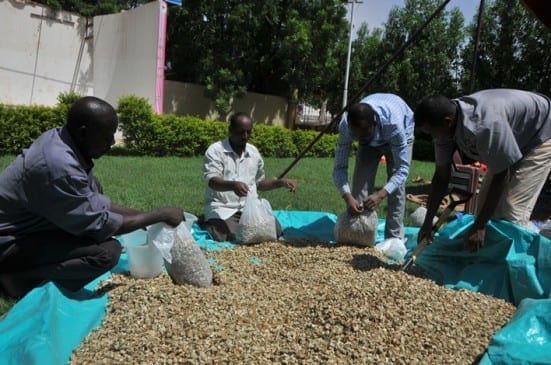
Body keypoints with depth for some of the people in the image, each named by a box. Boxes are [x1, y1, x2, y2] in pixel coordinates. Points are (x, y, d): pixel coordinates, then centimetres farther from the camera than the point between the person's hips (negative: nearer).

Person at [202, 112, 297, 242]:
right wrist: (233, 185, -40)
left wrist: (281, 182, 6)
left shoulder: (254, 152, 12)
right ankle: (211, 225, 2)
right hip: (222, 208, -5)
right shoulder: (215, 150, -6)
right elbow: (212, 181, -19)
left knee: (275, 231, -15)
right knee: (229, 237, -31)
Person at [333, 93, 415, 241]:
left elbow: (402, 168, -42)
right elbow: (339, 167, -32)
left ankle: (394, 239, -7)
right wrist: (347, 197, -49)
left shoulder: (393, 123, -46)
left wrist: (381, 194, -55)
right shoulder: (345, 126, -37)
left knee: (396, 187, -16)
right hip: (371, 139, 3)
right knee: (360, 181, -10)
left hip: (401, 133, -2)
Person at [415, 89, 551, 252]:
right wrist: (427, 223, -6)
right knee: (486, 204, 5)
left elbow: (499, 177, -30)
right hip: (515, 140, 8)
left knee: (512, 211, -16)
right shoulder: (445, 127, -17)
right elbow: (441, 176, -9)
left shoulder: (485, 125, -42)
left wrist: (479, 226, -26)